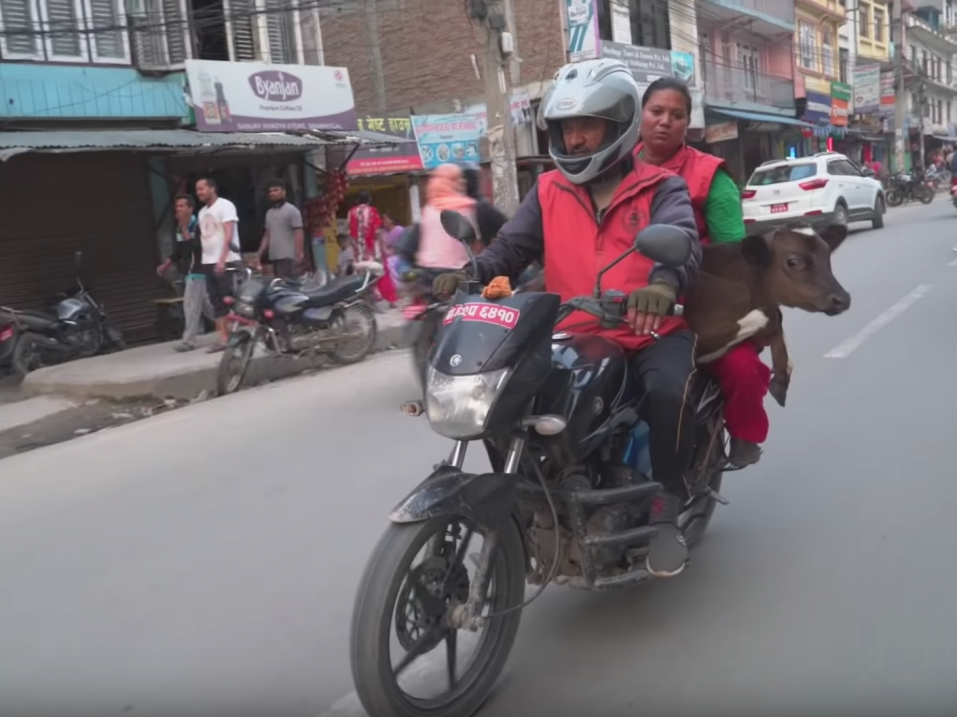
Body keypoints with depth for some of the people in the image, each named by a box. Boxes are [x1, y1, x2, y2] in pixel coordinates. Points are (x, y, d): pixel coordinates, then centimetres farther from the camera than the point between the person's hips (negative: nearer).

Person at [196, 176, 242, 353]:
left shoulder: (225, 205, -5)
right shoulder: (202, 212, 18)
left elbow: (229, 234, -15)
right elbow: (203, 237, 20)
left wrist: (222, 259, -24)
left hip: (227, 261, -7)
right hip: (208, 262, 8)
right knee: (217, 303, 5)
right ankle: (223, 338, 7)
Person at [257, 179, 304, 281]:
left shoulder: (291, 210, -1)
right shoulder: (269, 213, 18)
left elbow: (298, 234, -7)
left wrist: (299, 255, -16)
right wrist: (259, 255, 14)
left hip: (288, 256, -7)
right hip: (274, 257, 7)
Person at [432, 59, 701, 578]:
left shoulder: (661, 188, 1)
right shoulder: (548, 191, 12)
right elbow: (512, 246, 1)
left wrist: (665, 283, -43)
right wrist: (470, 272, -23)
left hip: (651, 331, -3)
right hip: (574, 336, 3)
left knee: (668, 391, -33)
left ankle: (666, 511, -10)